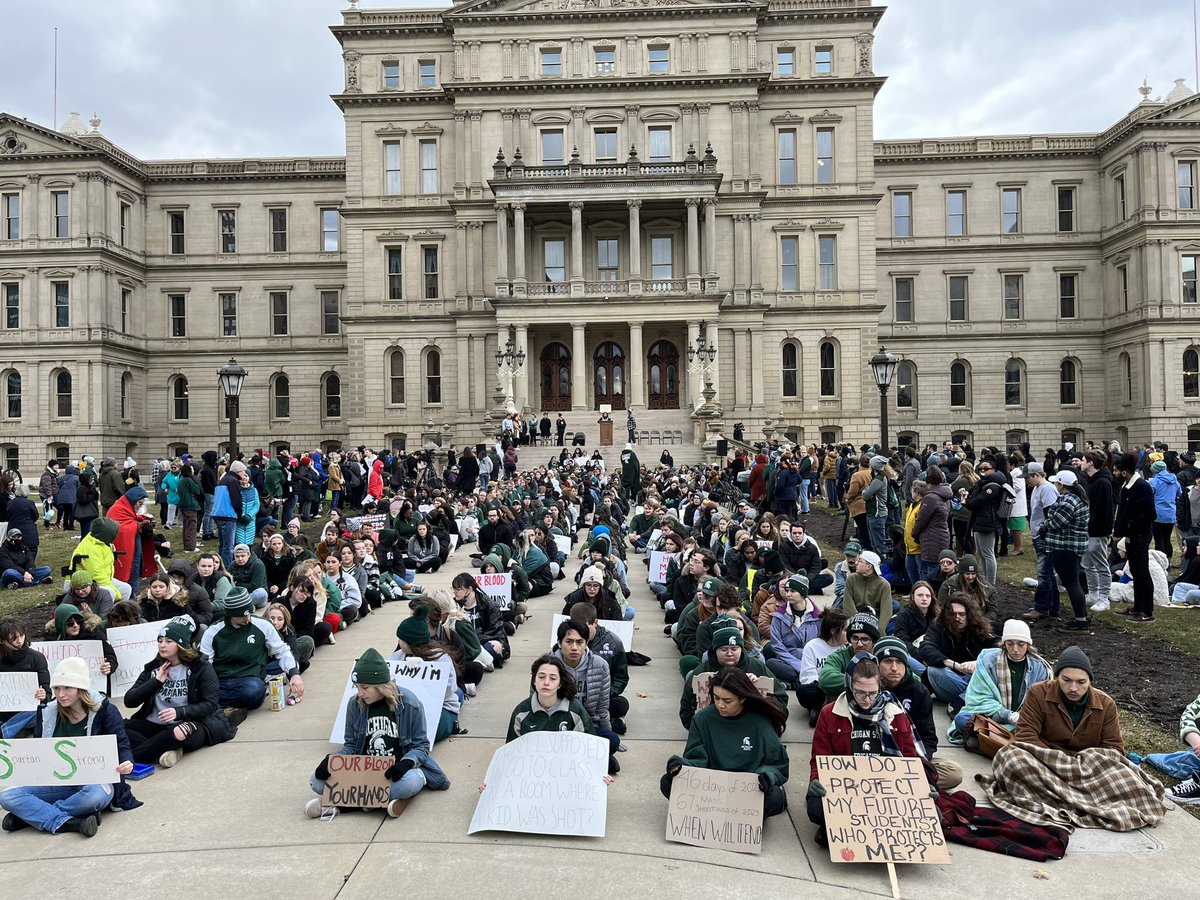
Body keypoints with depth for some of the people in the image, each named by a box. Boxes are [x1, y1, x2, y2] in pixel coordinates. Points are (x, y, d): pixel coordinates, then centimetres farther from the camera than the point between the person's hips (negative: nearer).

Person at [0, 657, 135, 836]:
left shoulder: (104, 710, -7)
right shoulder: (46, 714, 5)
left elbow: (121, 745, -10)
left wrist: (126, 762, -31)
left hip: (94, 781, -4)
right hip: (57, 784, 4)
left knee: (95, 795, -38)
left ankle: (29, 815, -16)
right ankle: (70, 823, -28)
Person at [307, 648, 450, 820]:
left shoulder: (409, 704, -11)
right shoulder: (355, 704, -2)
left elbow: (421, 745, -5)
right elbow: (350, 745, 8)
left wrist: (407, 762, -26)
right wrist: (331, 759, -12)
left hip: (395, 770, -3)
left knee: (410, 782, -39)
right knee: (317, 781, -19)